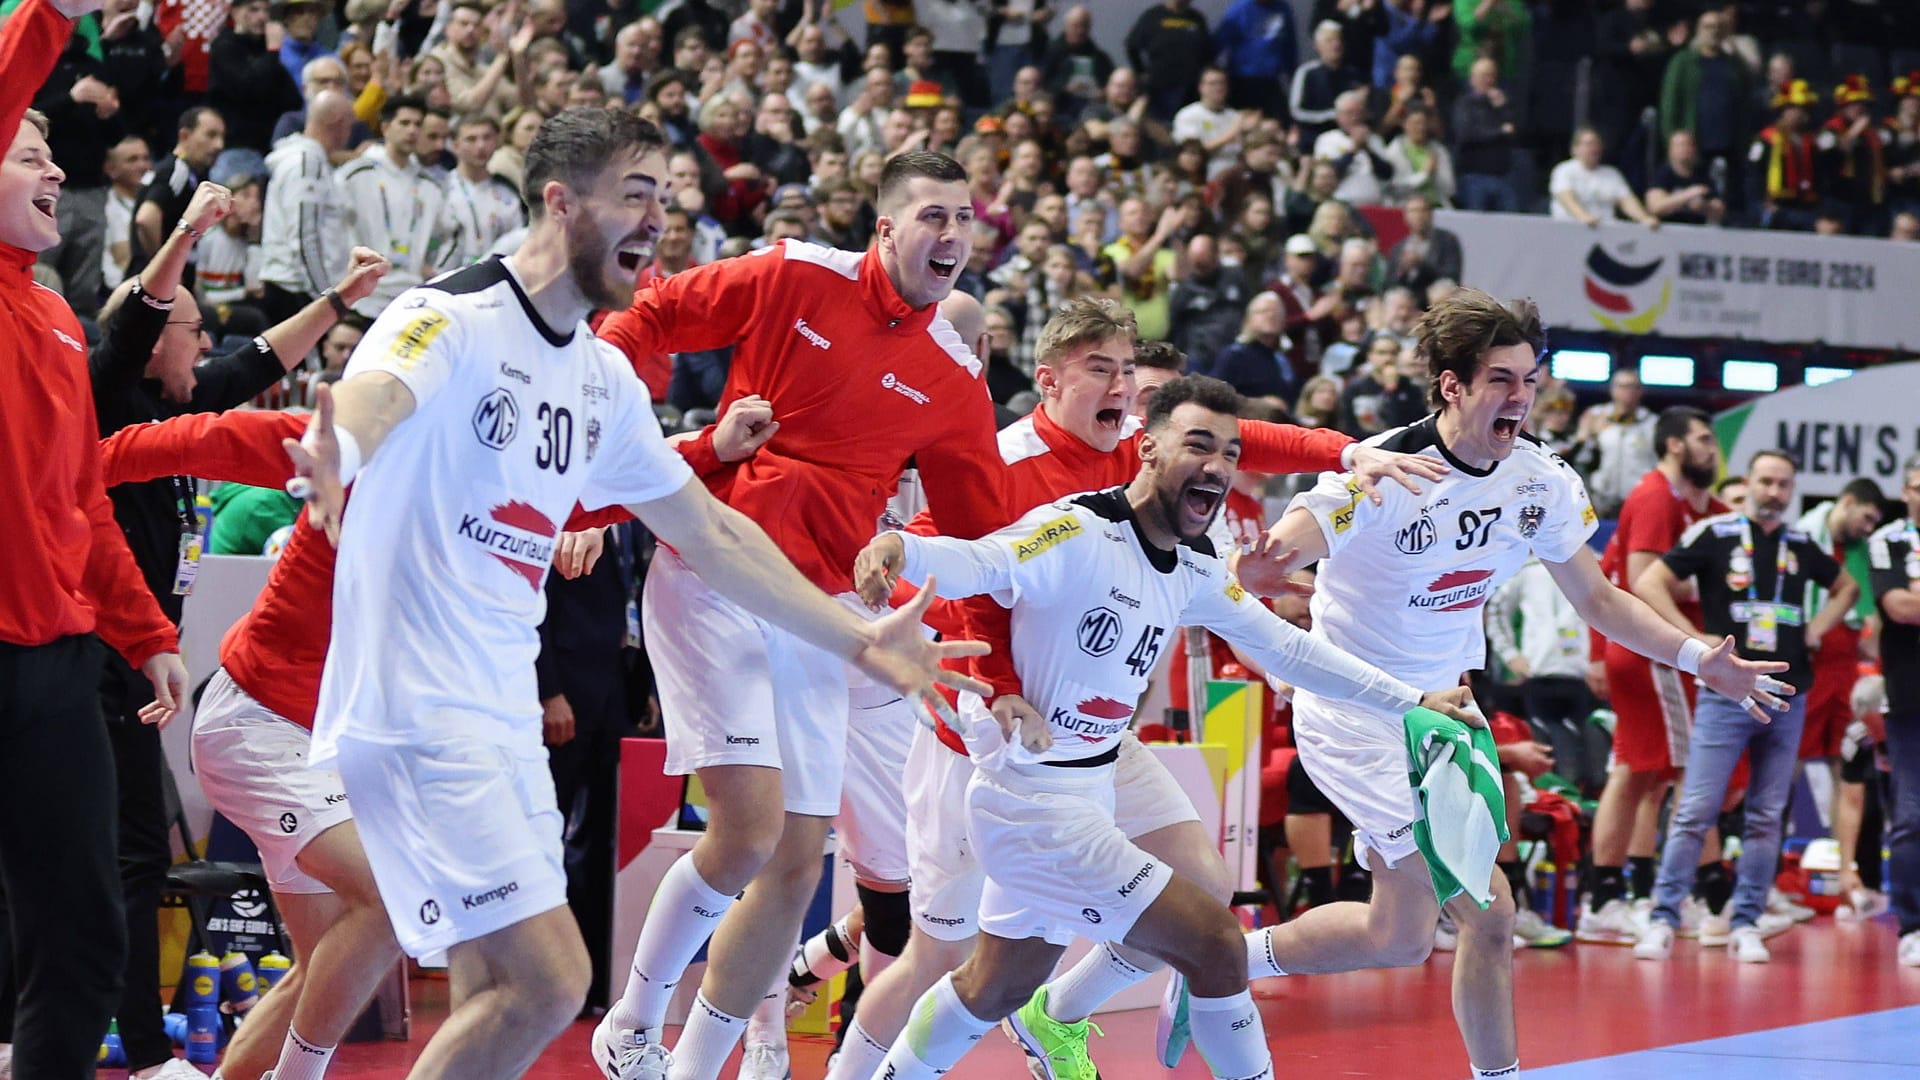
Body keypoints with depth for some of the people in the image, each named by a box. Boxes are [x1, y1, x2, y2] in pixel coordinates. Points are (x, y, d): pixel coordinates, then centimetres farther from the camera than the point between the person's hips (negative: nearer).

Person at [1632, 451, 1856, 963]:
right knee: (1695, 812, -8)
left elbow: (1846, 586, 28)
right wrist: (1694, 637, -12)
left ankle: (1747, 925, 10)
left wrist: (1817, 629, 11)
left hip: (1788, 698, 4)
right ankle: (1663, 920, -4)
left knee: (1766, 819, 5)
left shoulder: (1802, 546, 11)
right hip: (1727, 695, -4)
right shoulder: (1714, 535, -3)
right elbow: (1648, 584, -7)